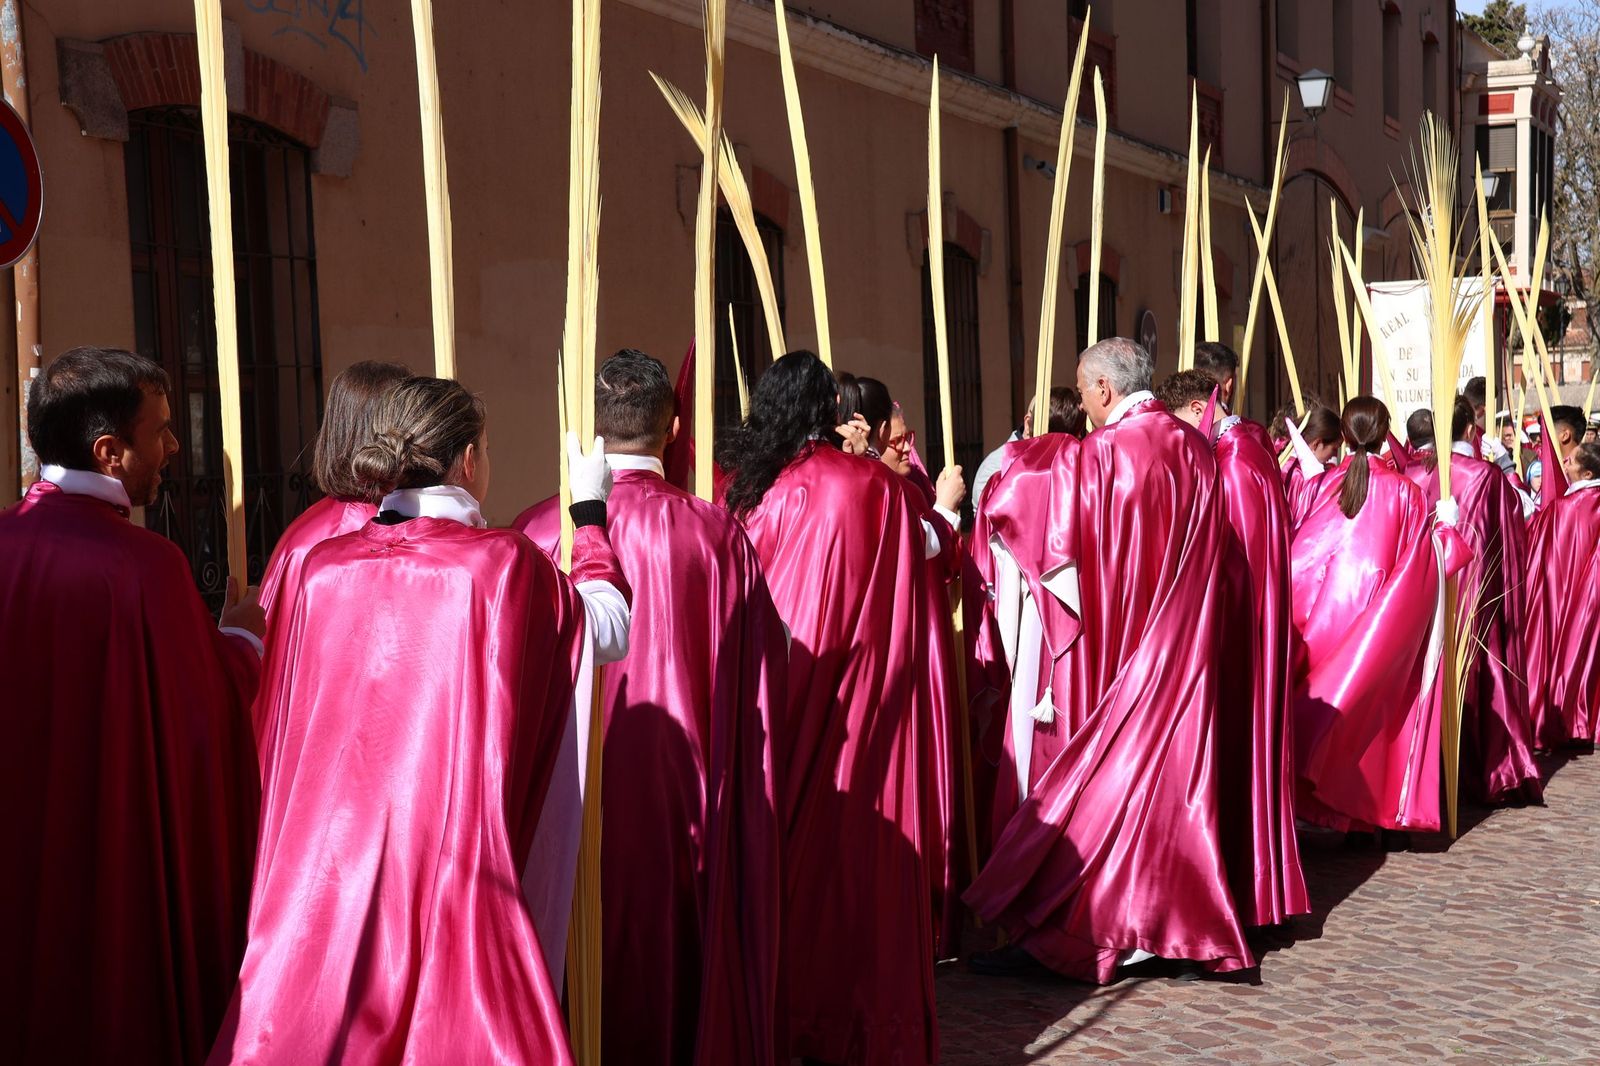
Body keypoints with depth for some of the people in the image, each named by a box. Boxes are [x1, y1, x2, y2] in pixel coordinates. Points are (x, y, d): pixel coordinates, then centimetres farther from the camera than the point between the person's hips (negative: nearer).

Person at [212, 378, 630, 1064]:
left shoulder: (320, 568, 0)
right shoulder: (505, 563, -10)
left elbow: (283, 722, 12)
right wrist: (590, 513, 19)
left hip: (323, 871, 4)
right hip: (453, 875, -4)